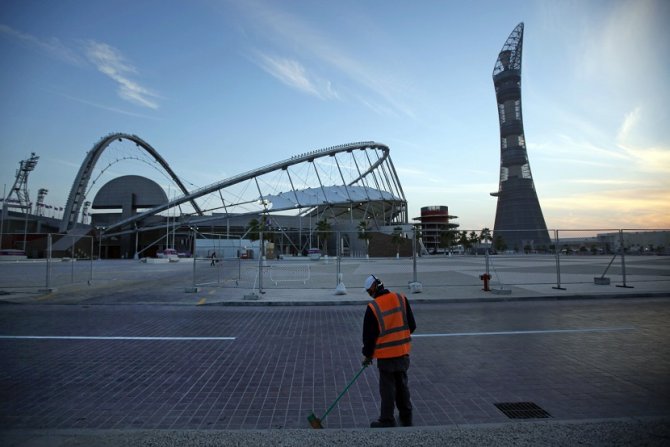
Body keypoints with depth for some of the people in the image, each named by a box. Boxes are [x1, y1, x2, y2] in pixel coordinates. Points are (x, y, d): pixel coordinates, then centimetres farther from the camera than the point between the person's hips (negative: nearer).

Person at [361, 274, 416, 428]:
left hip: (385, 354, -5)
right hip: (403, 351, 5)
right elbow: (412, 325, 4)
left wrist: (367, 355, 6)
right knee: (402, 384, 19)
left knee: (387, 388, 7)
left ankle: (387, 420, 17)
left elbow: (369, 334, -7)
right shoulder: (401, 299, -4)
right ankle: (406, 417, 31)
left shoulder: (373, 307, -15)